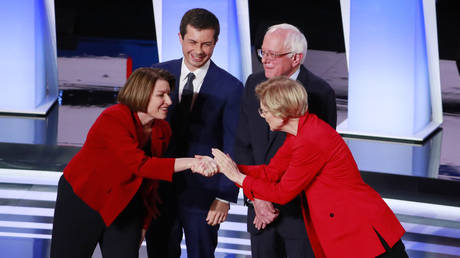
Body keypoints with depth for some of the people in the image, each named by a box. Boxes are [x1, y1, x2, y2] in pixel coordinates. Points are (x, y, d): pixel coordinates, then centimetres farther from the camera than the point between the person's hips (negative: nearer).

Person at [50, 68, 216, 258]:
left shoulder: (162, 131, -4)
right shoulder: (112, 119, -25)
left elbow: (151, 181, 5)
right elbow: (139, 164, -36)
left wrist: (144, 224, 7)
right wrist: (189, 163, -44)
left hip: (125, 208, 5)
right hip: (83, 201, -5)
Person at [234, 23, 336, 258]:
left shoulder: (319, 93, -13)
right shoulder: (254, 84, 3)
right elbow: (243, 145, 5)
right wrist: (256, 197, -6)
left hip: (301, 209, -5)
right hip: (260, 206, 5)